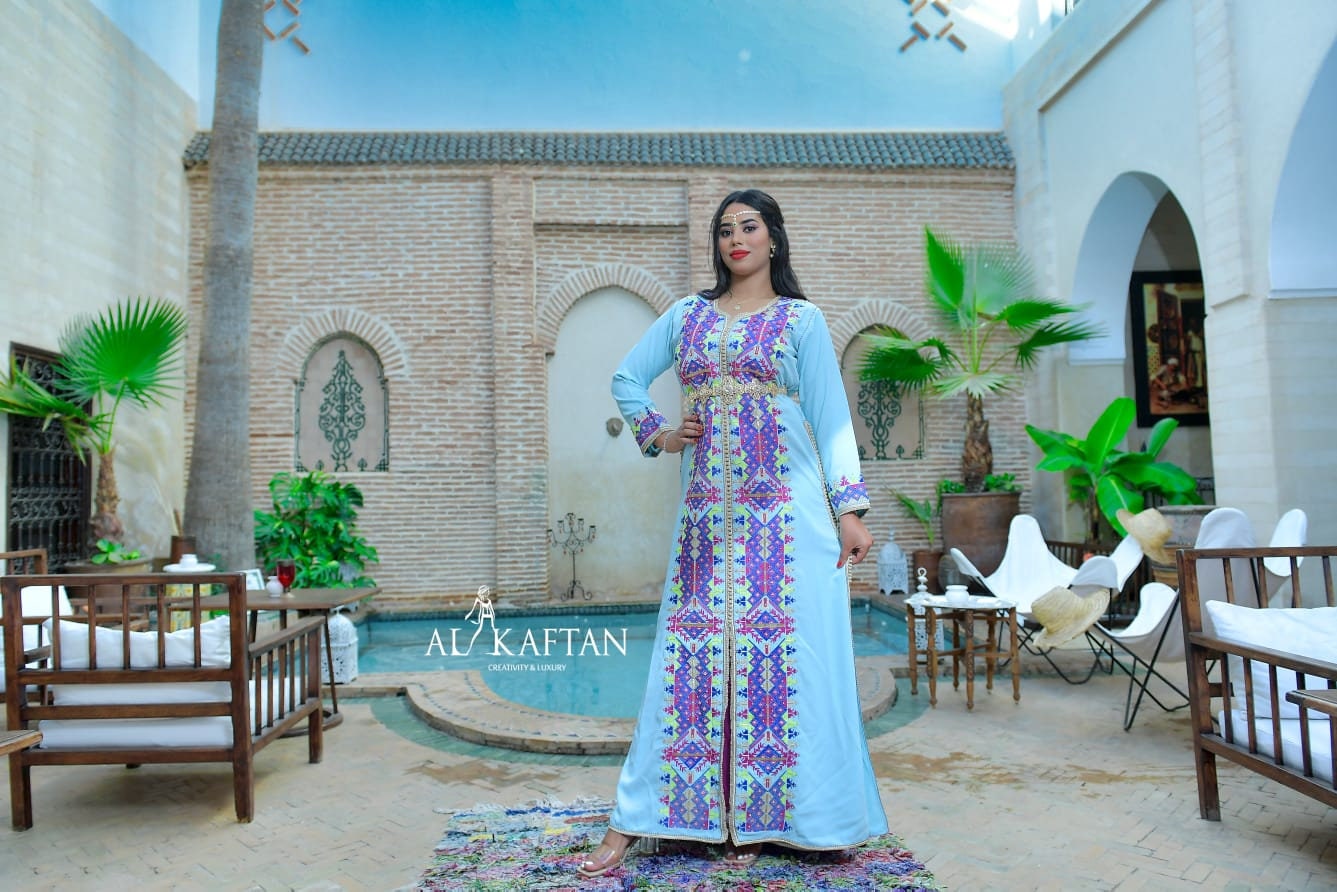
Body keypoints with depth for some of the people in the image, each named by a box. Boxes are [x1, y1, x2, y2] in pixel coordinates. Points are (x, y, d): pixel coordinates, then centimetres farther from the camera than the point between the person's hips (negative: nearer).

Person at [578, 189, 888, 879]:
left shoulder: (800, 319, 6)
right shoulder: (687, 315, 14)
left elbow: (831, 417, 0)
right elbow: (626, 379, 22)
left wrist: (850, 509, -8)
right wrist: (658, 433, 6)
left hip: (786, 511, -2)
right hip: (707, 512, 2)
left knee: (786, 656, -2)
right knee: (692, 657, 3)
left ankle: (754, 818, 13)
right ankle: (630, 823, 10)